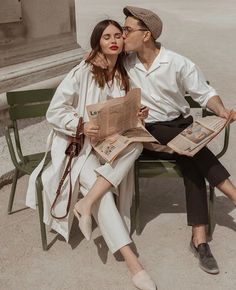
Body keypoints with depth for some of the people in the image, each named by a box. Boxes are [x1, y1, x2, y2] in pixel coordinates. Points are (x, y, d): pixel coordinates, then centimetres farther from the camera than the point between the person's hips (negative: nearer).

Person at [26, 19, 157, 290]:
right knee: (98, 187, -30)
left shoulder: (125, 75, 7)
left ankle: (86, 203, -29)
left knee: (136, 143, -29)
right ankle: (131, 260, -31)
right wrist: (81, 126, -28)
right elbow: (54, 112, -12)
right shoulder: (82, 73, -11)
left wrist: (137, 116, -8)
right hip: (78, 143, -5)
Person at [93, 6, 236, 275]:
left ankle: (199, 238, -29)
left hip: (181, 126, 0)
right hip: (148, 133, 0)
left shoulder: (178, 63, -8)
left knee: (191, 162, -30)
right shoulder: (125, 62, -1)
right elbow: (97, 56, 15)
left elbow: (204, 93, -3)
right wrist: (96, 57, -11)